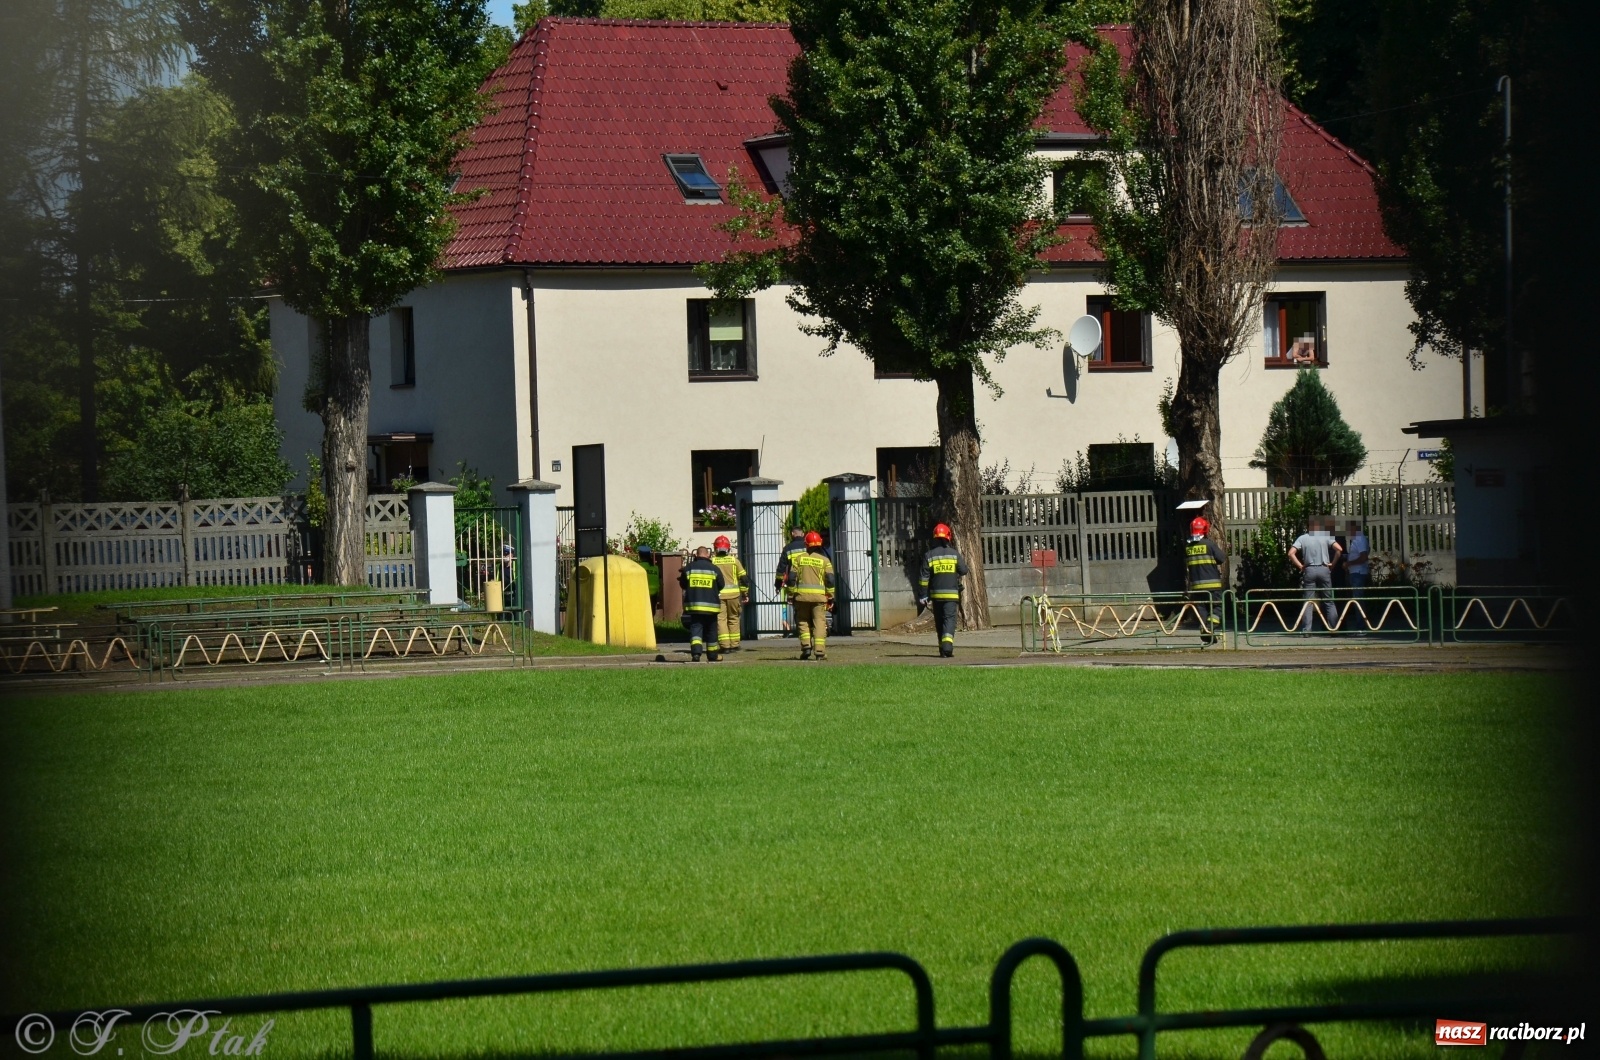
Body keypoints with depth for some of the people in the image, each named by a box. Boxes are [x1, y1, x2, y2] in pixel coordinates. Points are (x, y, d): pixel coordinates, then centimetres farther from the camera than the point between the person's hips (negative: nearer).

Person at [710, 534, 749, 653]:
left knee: (720, 620, 0)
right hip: (733, 594, 1)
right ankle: (734, 645, 14)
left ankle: (725, 645, -9)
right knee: (733, 619, 14)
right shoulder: (734, 560, 4)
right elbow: (743, 577, 5)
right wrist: (745, 593, 12)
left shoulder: (712, 561, 1)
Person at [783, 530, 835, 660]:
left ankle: (806, 646, -3)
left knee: (803, 621, 12)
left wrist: (791, 594, 9)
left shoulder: (798, 558, 3)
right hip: (819, 596, -1)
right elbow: (830, 580, -1)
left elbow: (791, 577, 1)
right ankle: (820, 651, -6)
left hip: (802, 595, 1)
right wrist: (830, 598, 6)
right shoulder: (824, 560, 1)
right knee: (819, 623, 1)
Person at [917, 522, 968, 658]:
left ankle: (943, 649, 16)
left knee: (939, 621, 13)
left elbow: (924, 577, 0)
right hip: (952, 593, -2)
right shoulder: (954, 554, -1)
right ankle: (947, 645, -27)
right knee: (949, 619, -7)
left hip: (936, 594, 2)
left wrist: (923, 596, 4)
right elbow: (964, 572, 5)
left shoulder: (929, 555, 2)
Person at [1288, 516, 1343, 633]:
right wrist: (1332, 563, -1)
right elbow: (1339, 549, -10)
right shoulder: (1325, 537, -1)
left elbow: (1291, 553, -7)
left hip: (1309, 570, 0)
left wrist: (1300, 566, 1)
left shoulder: (1302, 538, 1)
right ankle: (1333, 628, 3)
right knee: (1328, 601, 7)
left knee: (1308, 602, 3)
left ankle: (1306, 630, -4)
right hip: (1324, 570, 0)